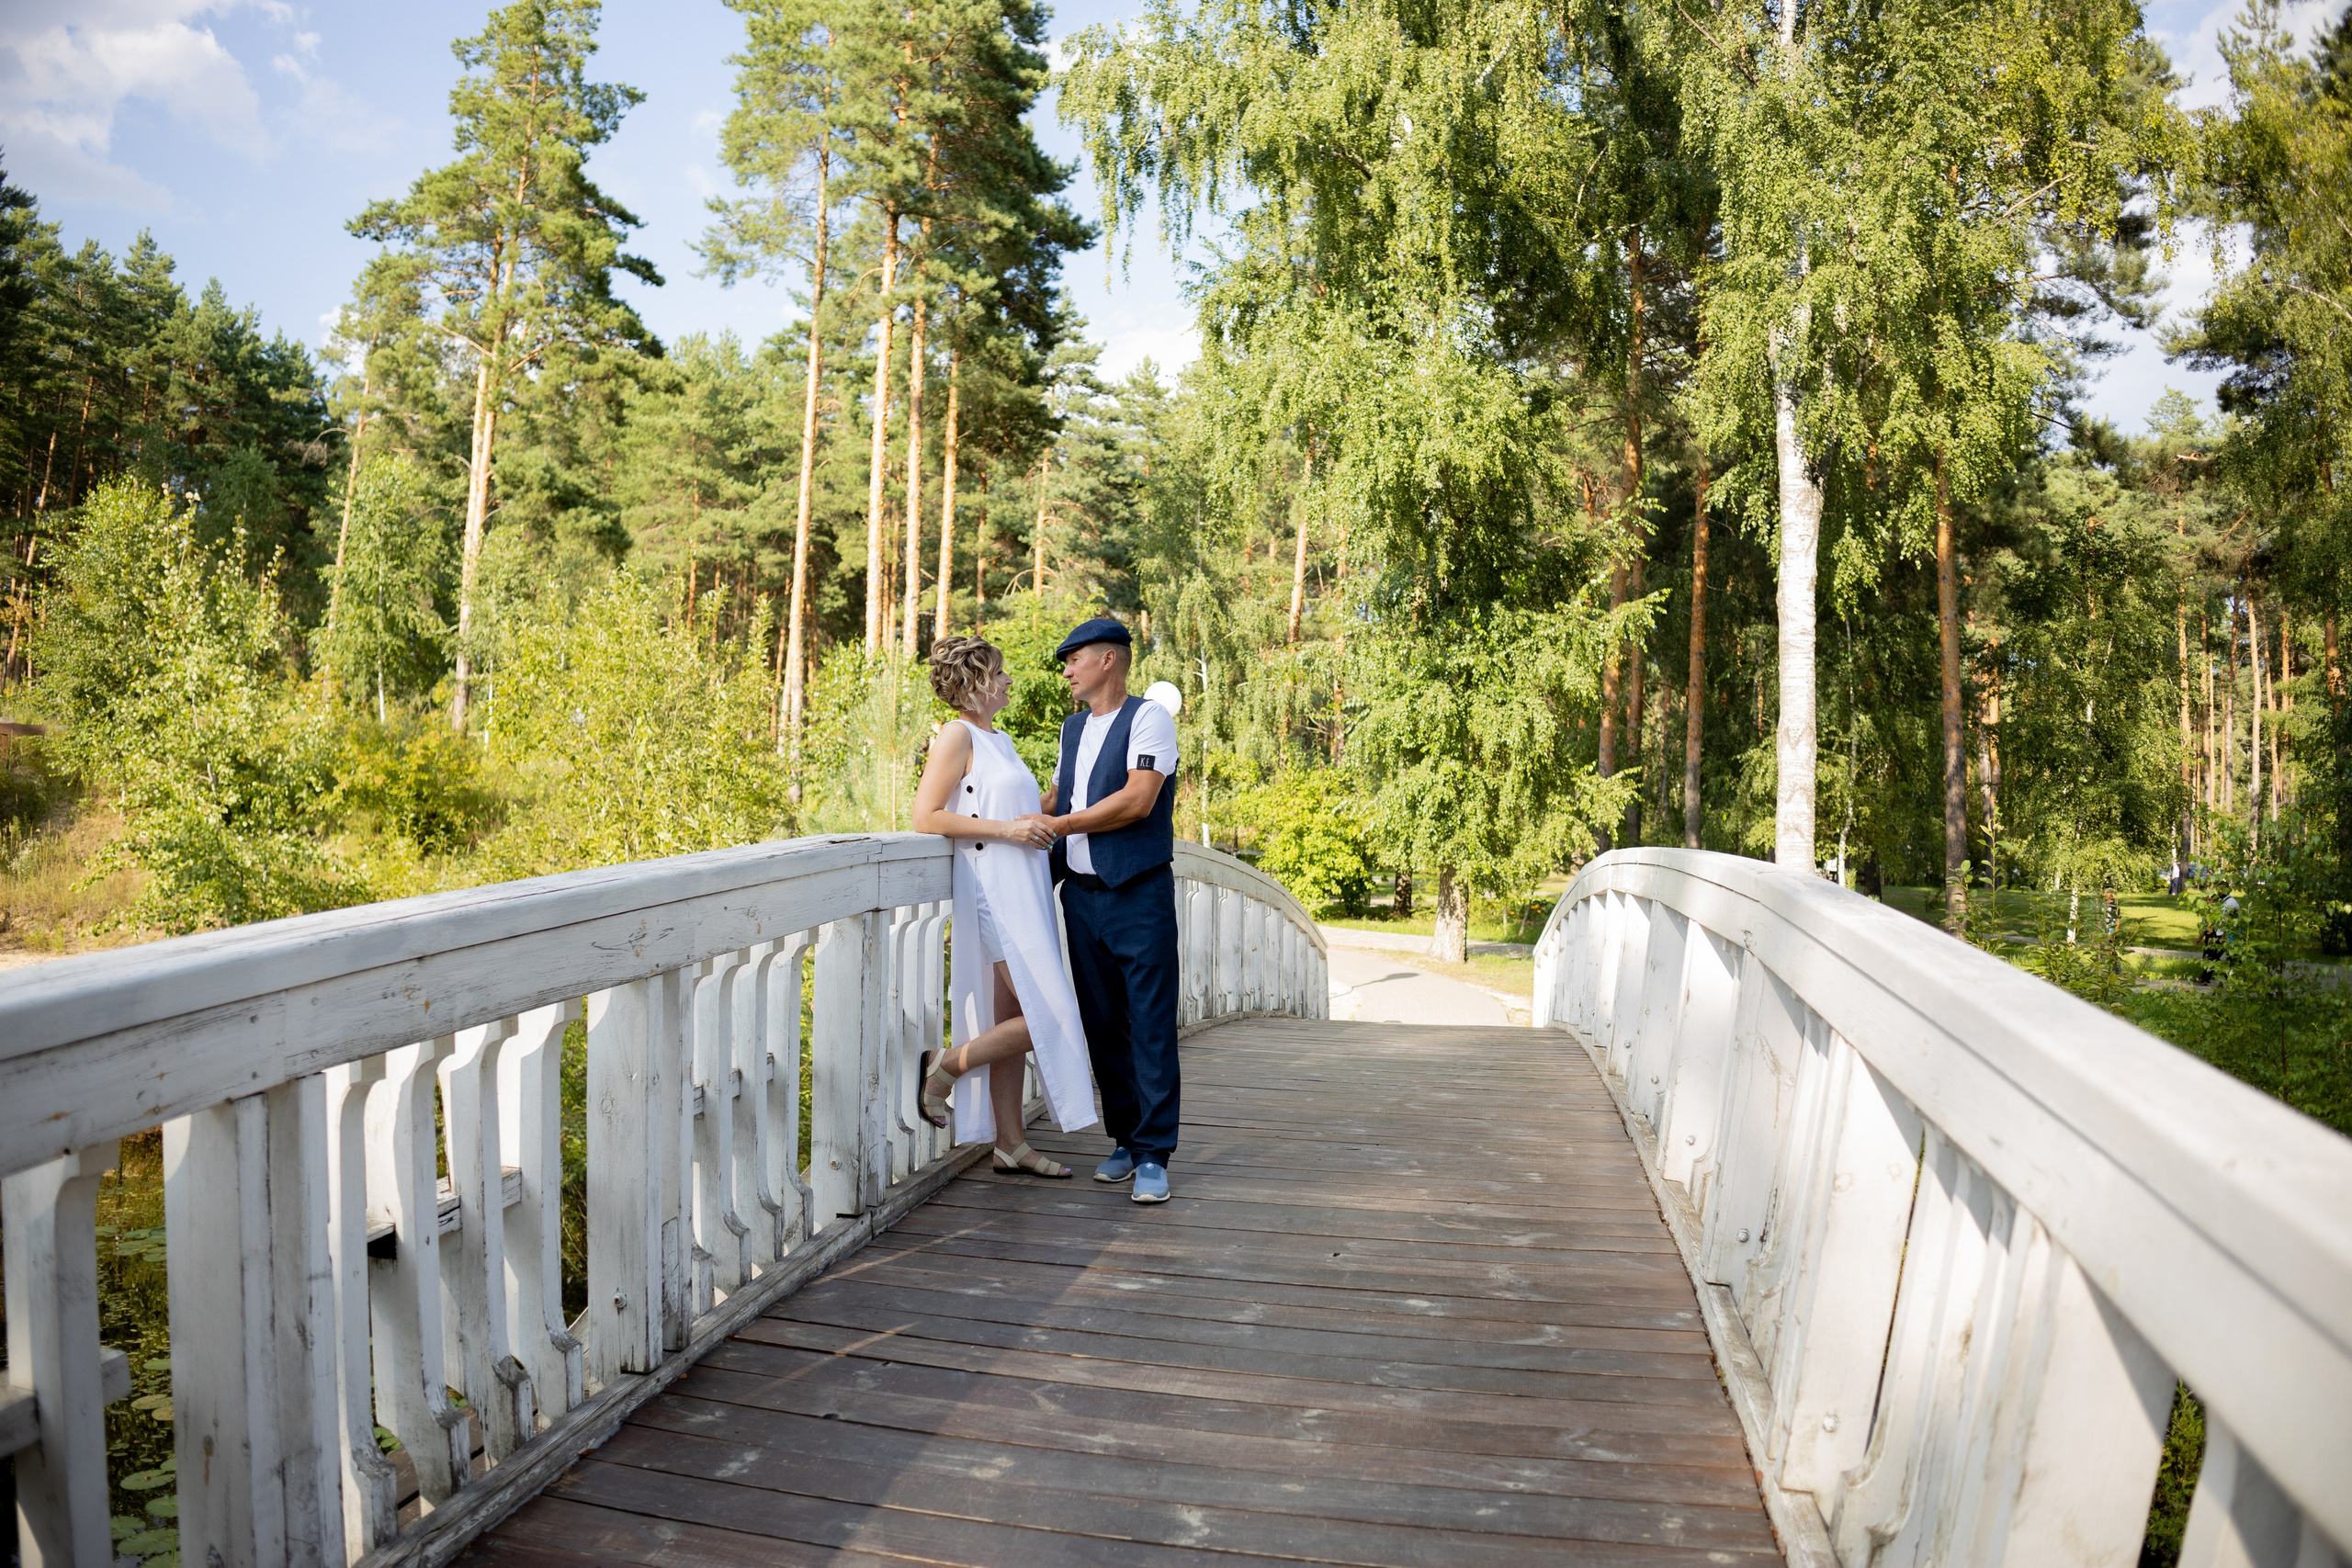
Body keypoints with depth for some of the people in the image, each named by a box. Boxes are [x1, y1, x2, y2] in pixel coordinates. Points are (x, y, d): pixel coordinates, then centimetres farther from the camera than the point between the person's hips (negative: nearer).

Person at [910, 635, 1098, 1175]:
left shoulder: (1001, 739, 18)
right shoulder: (957, 735, -8)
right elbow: (926, 817, -16)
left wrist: (1041, 824, 13)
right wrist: (1006, 829, -17)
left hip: (1024, 890, 9)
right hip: (995, 892, -9)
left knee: (1011, 1021, 10)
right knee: (1044, 1018, -11)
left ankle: (1012, 1145, 16)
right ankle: (945, 1066, 5)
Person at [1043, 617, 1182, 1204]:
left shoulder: (1148, 718, -6)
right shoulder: (1073, 726, 18)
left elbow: (1137, 800, -17)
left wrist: (1057, 825, -13)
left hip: (1139, 895, -7)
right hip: (1081, 896, 7)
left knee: (1150, 1027, -6)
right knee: (1102, 1025, 9)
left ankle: (1154, 1155, -1)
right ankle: (1125, 1140, 20)